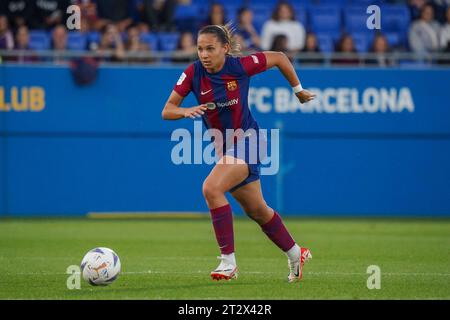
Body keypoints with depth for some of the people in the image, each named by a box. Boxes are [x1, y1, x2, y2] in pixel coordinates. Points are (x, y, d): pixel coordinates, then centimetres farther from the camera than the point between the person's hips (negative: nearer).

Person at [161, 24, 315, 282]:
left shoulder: (241, 66, -17)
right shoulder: (193, 73, -8)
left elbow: (279, 58, -1)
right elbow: (167, 110, -10)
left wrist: (298, 90, 8)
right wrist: (186, 111, -32)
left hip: (246, 139, -6)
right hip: (223, 146, 6)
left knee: (211, 188, -27)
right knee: (257, 210, 17)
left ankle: (229, 261, -22)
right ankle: (296, 255, 39)